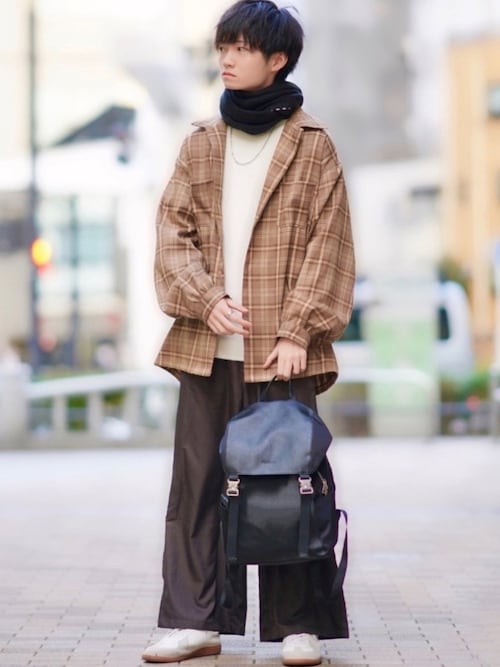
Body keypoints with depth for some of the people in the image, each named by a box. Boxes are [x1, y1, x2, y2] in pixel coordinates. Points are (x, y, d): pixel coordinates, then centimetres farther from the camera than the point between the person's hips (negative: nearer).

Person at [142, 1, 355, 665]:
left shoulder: (313, 146, 2)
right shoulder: (201, 144, 12)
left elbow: (327, 245, -2)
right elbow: (173, 231, 8)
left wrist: (298, 331, -10)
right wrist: (205, 299, -9)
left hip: (281, 348, -3)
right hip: (207, 346, 3)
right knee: (197, 481, 4)